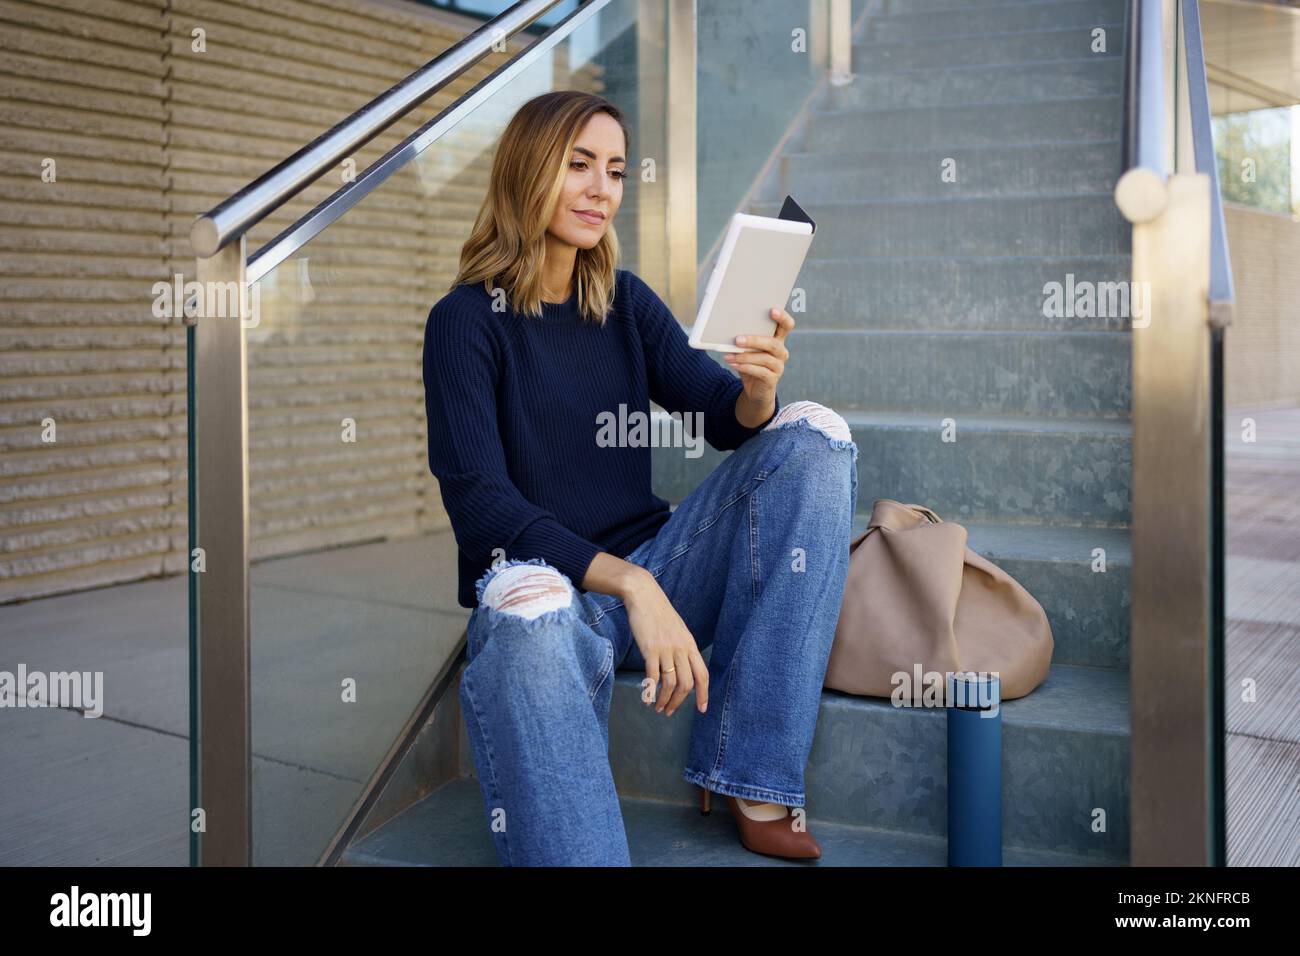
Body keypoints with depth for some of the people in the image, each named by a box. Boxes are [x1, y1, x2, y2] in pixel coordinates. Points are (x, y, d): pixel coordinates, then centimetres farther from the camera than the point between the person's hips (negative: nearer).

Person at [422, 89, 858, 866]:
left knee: (815, 433, -11)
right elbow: (479, 502, -14)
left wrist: (759, 389, -21)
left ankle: (754, 783, -19)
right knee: (528, 620, -41)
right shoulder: (469, 319, -5)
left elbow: (727, 423, 5)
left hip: (647, 567, 6)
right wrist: (630, 584, -26)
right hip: (540, 578, -5)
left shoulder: (627, 301, 10)